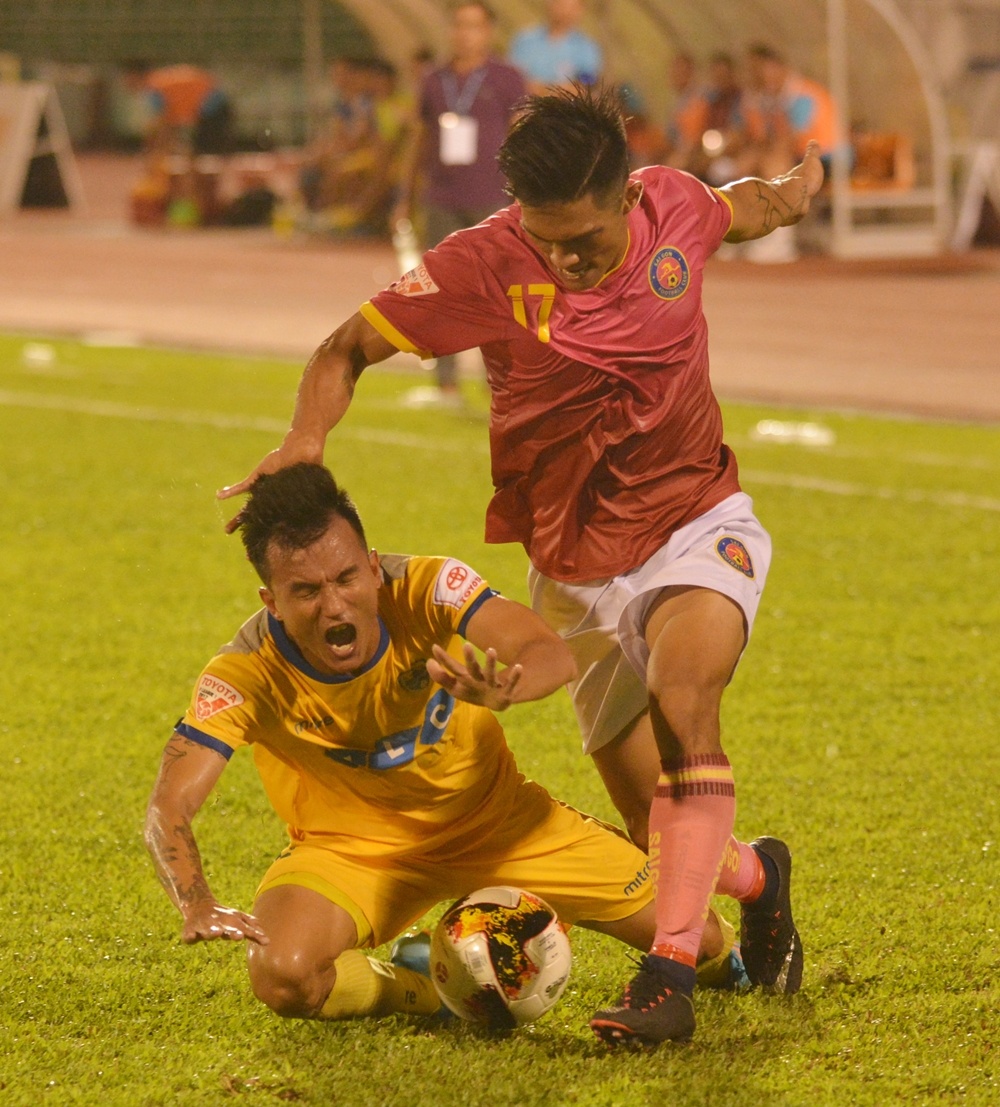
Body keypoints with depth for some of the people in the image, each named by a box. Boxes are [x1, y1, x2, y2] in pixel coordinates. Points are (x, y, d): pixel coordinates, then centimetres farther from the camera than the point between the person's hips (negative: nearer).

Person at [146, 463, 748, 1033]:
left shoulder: (424, 588, -26)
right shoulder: (246, 676, -26)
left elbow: (551, 653, -37)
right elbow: (170, 807, -32)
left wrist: (501, 691, -62)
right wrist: (199, 906, -53)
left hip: (490, 813, 1)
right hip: (352, 846, -1)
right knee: (284, 976, -32)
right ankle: (424, 982, 0)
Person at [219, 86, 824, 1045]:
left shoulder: (674, 206, -9)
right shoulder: (484, 267, -19)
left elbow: (738, 209, 20)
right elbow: (347, 347, -11)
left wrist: (790, 192, 7)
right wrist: (305, 441, -25)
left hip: (699, 527, 0)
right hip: (577, 570, 1)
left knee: (682, 681, -34)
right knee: (661, 838, 5)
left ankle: (672, 965, -35)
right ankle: (757, 878, 42)